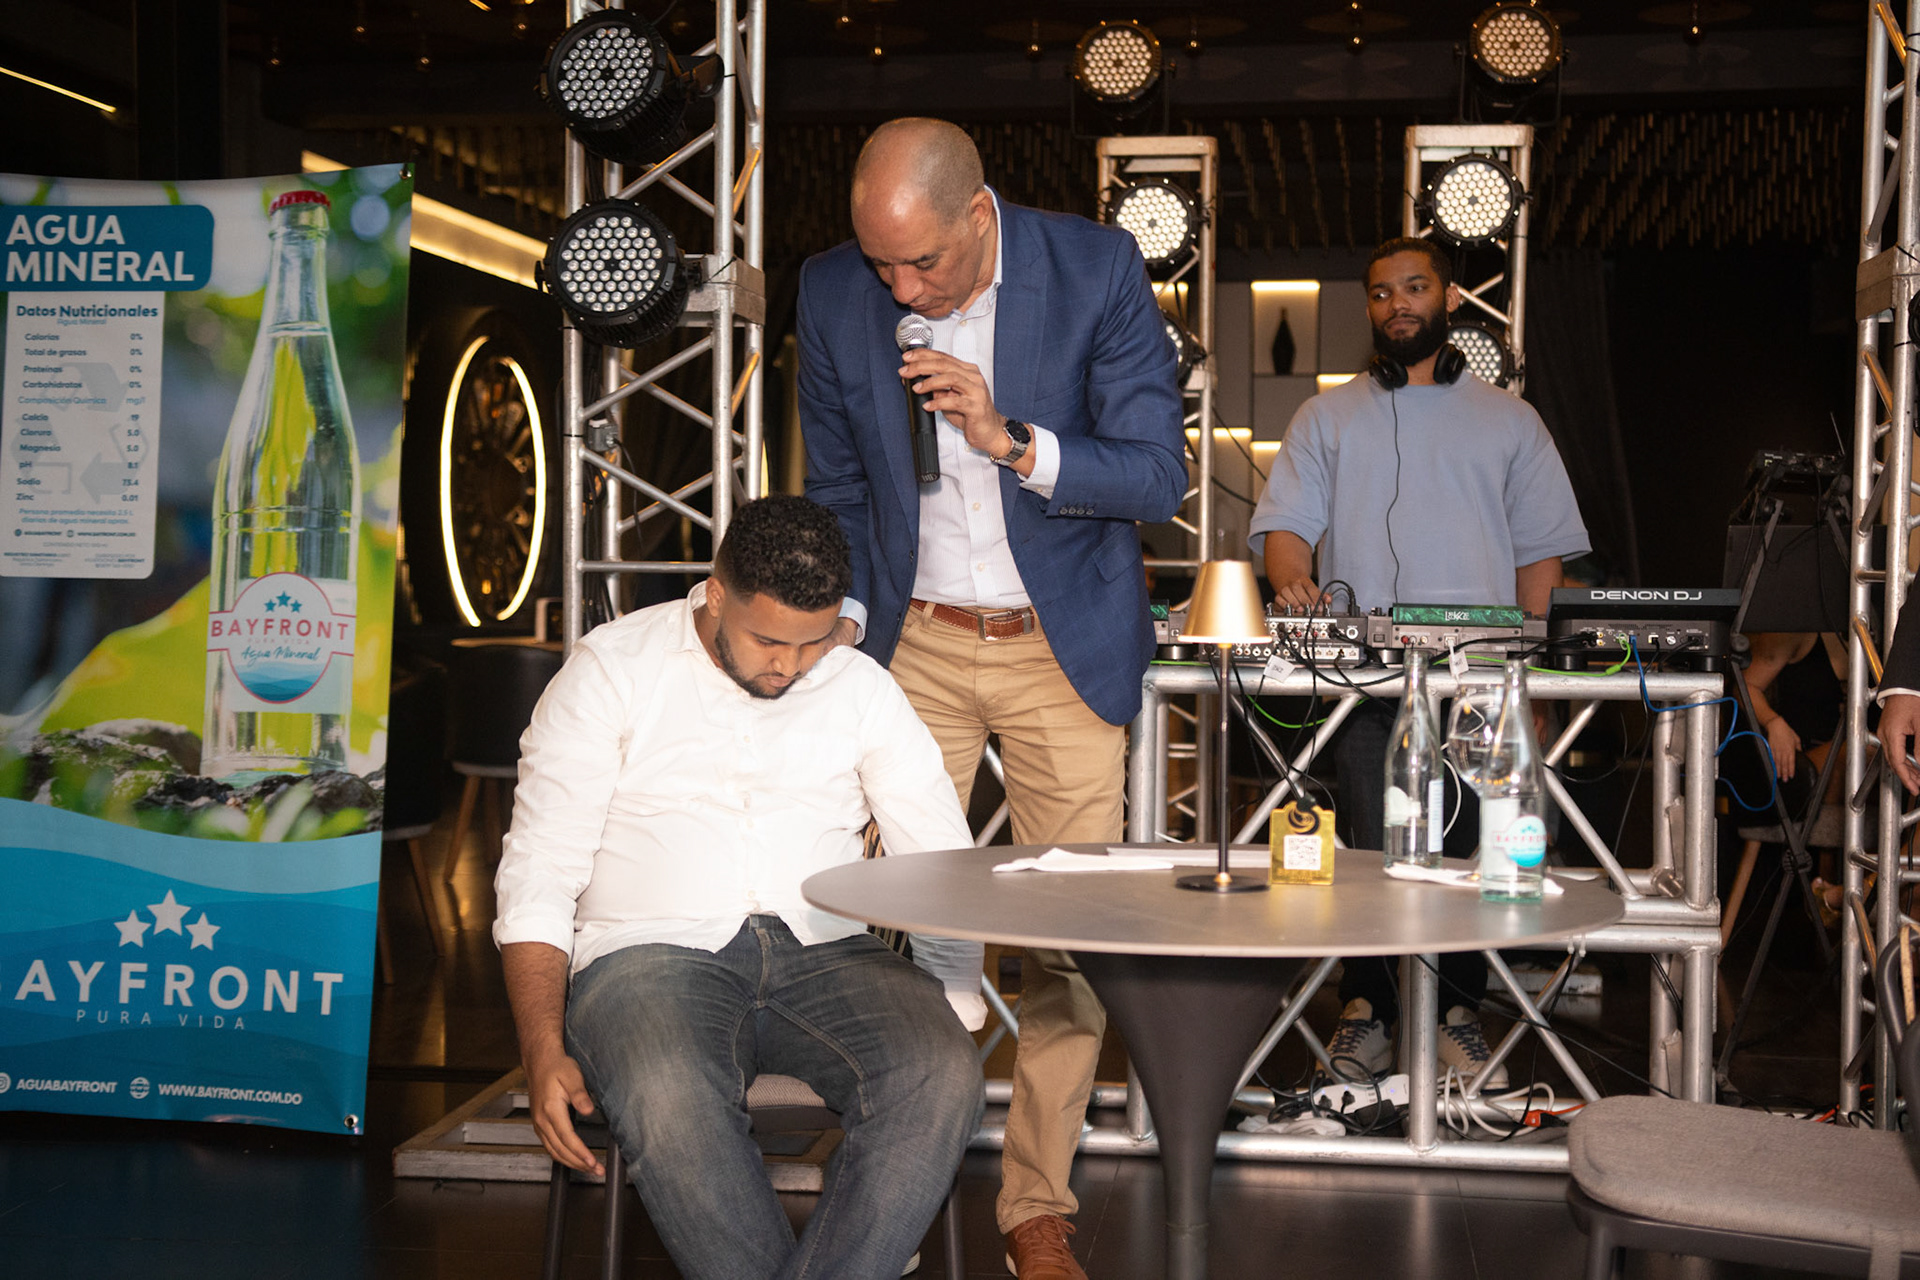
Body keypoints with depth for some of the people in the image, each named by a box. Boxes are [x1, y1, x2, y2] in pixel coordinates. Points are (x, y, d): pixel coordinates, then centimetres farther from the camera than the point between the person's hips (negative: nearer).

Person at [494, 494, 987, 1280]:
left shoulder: (862, 690, 11)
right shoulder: (611, 672, 3)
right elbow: (538, 874, 0)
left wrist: (955, 1030, -5)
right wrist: (543, 1052, -13)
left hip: (824, 951, 3)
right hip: (653, 952, -2)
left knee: (940, 1074, -29)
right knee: (666, 1096, -37)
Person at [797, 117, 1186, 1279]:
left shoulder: (1098, 271, -11)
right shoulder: (834, 291, -3)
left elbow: (1159, 477, -11)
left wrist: (1009, 439, -24)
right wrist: (842, 618, 4)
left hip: (1063, 649, -1)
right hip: (912, 645, 2)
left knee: (1071, 933, 0)